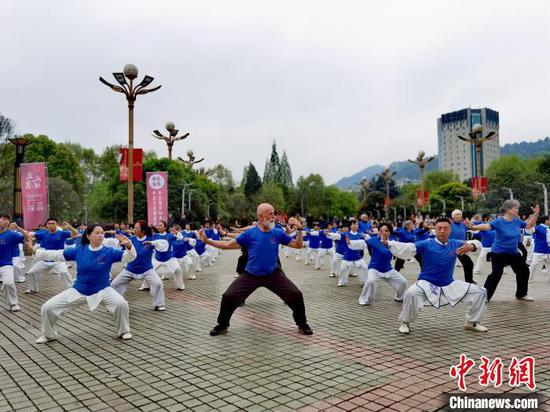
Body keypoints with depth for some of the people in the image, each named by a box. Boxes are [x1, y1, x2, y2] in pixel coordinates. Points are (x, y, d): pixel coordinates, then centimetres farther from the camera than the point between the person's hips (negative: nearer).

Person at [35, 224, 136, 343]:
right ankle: (49, 335, 26)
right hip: (78, 290, 3)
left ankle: (124, 332, -3)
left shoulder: (109, 252, -13)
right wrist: (34, 251, 0)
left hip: (102, 290, -3)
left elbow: (130, 257, -22)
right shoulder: (79, 251, -6)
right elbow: (56, 254, 3)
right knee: (47, 307, -3)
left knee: (121, 303, -30)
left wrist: (128, 245, -42)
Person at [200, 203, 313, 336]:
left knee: (296, 295, -8)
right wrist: (207, 241, -8)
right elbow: (229, 244, -2)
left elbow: (297, 245, 2)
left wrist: (299, 229, -14)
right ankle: (222, 325, 19)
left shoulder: (278, 233, -4)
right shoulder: (250, 233, -10)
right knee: (229, 297, -9)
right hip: (251, 275, -1)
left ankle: (302, 324, 18)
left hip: (273, 274, 1)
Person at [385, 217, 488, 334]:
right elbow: (407, 248, -22)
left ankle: (473, 322, 26)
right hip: (427, 283, -4)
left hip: (449, 285, 5)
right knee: (411, 293, -35)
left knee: (480, 292, 2)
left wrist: (471, 247, -21)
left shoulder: (455, 244, 0)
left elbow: (476, 243, 5)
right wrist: (388, 243, -38)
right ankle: (405, 323, -8)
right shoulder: (427, 244, -12)